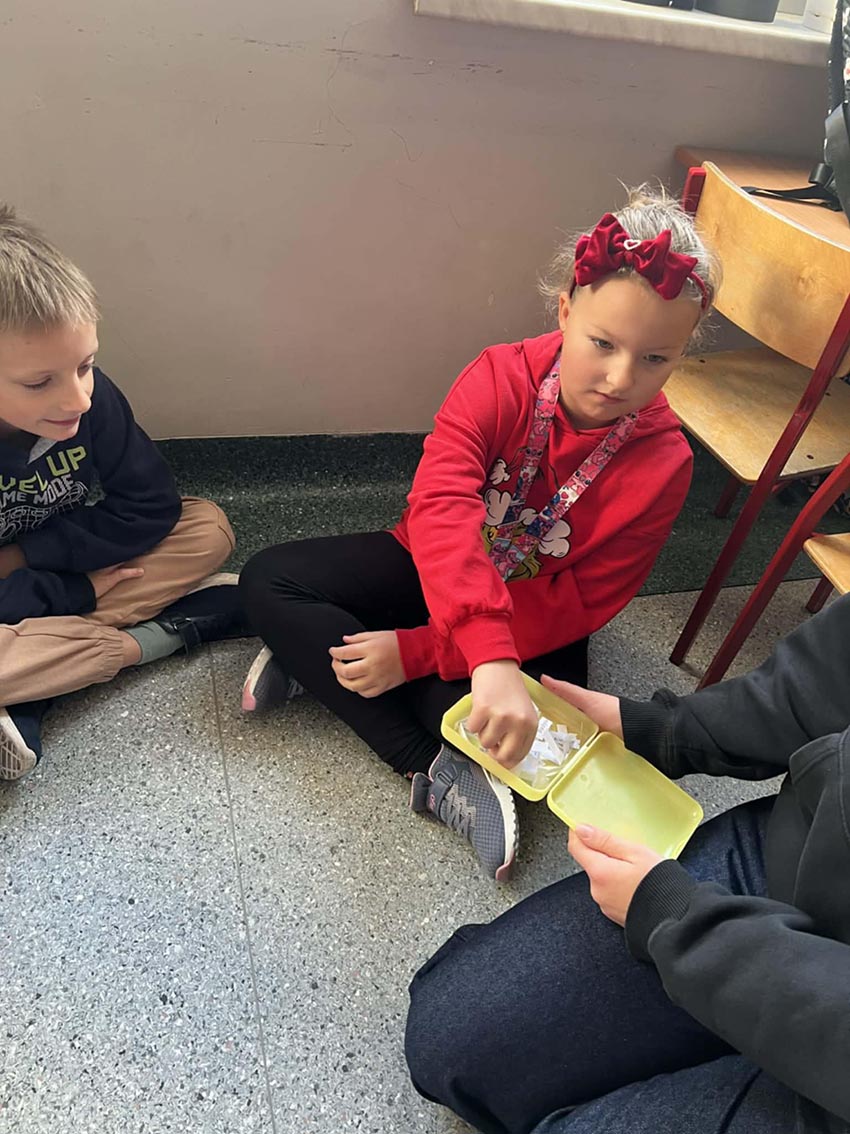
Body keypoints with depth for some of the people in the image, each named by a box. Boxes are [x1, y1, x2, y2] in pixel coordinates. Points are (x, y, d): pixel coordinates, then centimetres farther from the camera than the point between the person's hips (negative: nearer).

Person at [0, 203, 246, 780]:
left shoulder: (93, 398, -20)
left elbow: (152, 507, -17)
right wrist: (75, 591, -23)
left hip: (57, 572, 4)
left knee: (209, 528, -16)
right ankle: (152, 638, -18)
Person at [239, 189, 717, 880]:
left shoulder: (662, 464, -19)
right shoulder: (502, 378, -20)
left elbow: (573, 605, -18)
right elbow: (439, 507, -38)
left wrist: (417, 652, -25)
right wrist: (489, 658, -55)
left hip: (534, 617, -1)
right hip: (432, 570, 2)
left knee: (506, 731, -30)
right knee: (268, 582, -15)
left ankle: (318, 659, -11)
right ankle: (437, 773, -20)